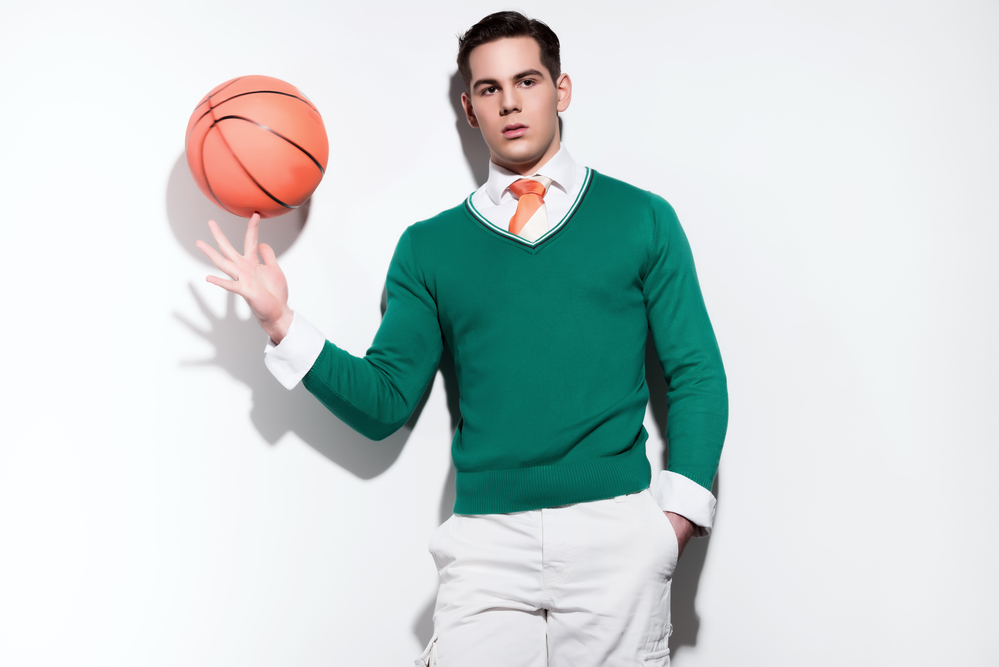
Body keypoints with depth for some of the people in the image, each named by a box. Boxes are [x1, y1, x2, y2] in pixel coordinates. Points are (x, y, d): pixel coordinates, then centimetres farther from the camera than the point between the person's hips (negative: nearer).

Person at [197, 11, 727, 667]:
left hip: (617, 534, 0)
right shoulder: (430, 247, 11)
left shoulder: (642, 219, 8)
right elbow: (385, 403, 8)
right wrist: (282, 324, -2)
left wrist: (679, 512, -6)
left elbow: (697, 375, 5)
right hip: (487, 539, 1)